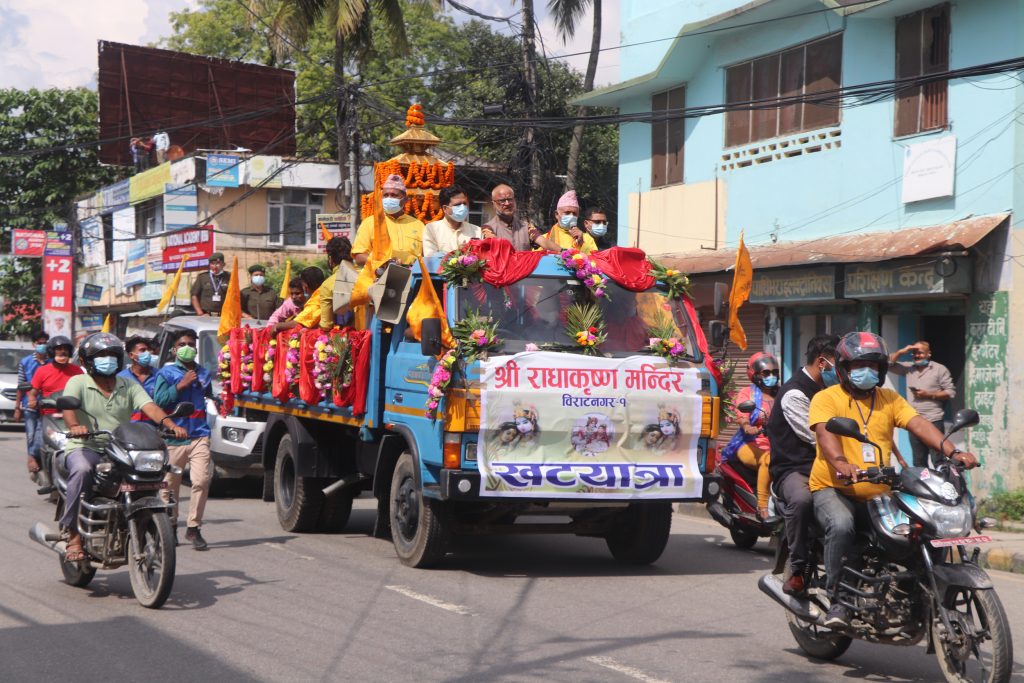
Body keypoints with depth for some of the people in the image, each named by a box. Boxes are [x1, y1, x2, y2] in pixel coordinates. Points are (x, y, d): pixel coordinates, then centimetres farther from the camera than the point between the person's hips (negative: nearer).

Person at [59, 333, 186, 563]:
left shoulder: (129, 386, 13)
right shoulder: (78, 383, 4)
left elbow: (149, 406, -3)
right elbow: (68, 407, -15)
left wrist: (170, 424, -24)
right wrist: (74, 426, -39)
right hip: (85, 447, -3)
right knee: (81, 470, -37)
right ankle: (73, 535, -30)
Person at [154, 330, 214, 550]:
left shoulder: (203, 373, 18)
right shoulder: (166, 373, 5)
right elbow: (158, 401, -9)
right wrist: (181, 385, -13)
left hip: (199, 436, 2)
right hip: (172, 436, -2)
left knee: (202, 480, -16)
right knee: (170, 485, 7)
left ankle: (193, 528, -8)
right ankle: (170, 526, 25)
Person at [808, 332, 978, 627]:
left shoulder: (889, 399, 14)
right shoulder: (826, 398, -2)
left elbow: (918, 424, 0)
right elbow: (825, 433, -20)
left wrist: (952, 452, -17)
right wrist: (841, 463, -42)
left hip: (879, 493, 5)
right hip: (833, 489, -5)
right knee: (841, 526, -35)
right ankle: (838, 600, -21)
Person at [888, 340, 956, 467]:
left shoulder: (939, 369, 0)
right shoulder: (909, 368, 12)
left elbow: (951, 392, -4)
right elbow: (889, 364, 10)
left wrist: (929, 394, -12)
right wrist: (901, 352, -2)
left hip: (934, 422, -5)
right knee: (919, 463, 11)